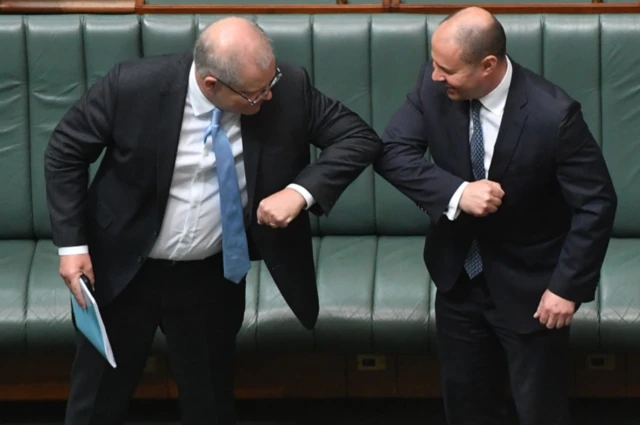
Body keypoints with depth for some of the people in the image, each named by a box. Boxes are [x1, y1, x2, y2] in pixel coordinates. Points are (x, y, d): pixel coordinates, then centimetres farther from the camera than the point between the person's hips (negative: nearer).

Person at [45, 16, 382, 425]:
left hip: (214, 276, 2)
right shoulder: (134, 86, -25)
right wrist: (72, 243, -14)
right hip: (124, 269, -1)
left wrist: (301, 191, -27)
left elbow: (361, 138, -13)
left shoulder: (289, 88, -20)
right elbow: (66, 153, -11)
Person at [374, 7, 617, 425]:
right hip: (459, 276, 4)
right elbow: (392, 152, -15)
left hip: (528, 286, -4)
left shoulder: (553, 114, -27)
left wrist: (568, 286, -19)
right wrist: (456, 193, -31)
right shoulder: (434, 86, -15)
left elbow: (596, 204, -19)